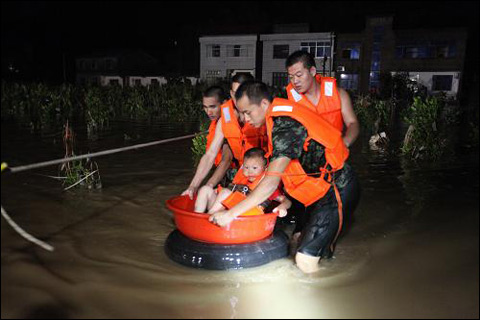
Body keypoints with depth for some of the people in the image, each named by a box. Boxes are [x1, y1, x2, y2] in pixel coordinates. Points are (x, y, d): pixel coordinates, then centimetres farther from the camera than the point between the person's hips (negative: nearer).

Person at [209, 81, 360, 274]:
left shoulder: (285, 126, -24)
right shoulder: (278, 118, 5)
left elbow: (271, 183, -28)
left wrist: (231, 214, -24)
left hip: (337, 191, -9)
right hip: (324, 188, 9)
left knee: (305, 261, -11)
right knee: (298, 242, 14)